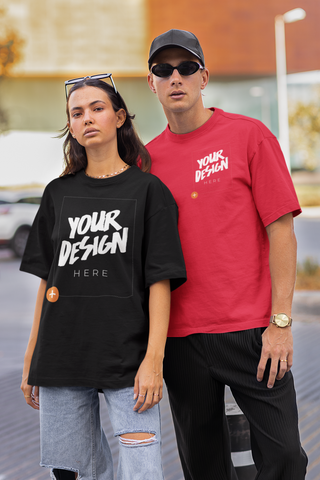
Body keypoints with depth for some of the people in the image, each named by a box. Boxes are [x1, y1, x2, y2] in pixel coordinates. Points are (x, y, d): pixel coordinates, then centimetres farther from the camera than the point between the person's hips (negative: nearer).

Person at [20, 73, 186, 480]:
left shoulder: (147, 190, 1)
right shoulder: (58, 194, 13)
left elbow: (160, 281, -4)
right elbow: (47, 280, 14)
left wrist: (154, 358, -13)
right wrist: (30, 359, 11)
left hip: (127, 358, -4)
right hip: (61, 356, 4)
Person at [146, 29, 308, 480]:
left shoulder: (249, 135, 0)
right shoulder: (147, 158, 10)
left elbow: (281, 230, -4)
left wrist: (280, 322, -11)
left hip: (251, 329, -3)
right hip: (179, 336, 3)